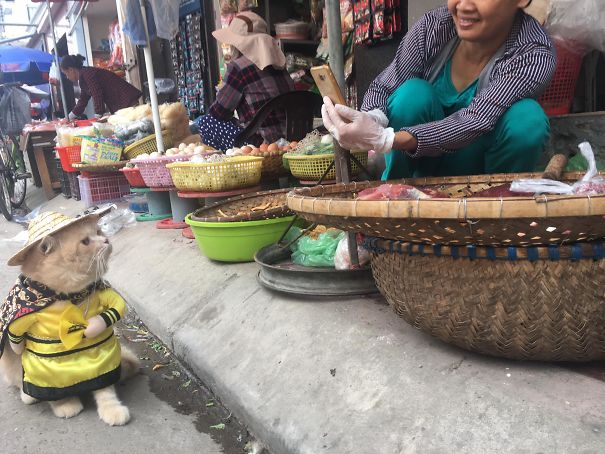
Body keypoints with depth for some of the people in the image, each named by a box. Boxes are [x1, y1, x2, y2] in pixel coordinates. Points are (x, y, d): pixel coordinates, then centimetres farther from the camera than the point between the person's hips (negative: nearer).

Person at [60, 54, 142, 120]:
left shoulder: (87, 73, -13)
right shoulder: (83, 78, 18)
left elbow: (97, 95, -20)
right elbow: (83, 100, 24)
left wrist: (98, 116, -19)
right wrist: (70, 117, 27)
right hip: (117, 106, 10)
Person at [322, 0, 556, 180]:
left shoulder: (536, 55, -25)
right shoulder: (433, 26, -18)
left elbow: (475, 122, -37)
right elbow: (383, 87, -14)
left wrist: (384, 139, -50)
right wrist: (371, 120, -40)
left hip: (474, 159, -1)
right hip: (423, 161, 1)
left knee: (527, 120, -30)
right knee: (413, 94, -29)